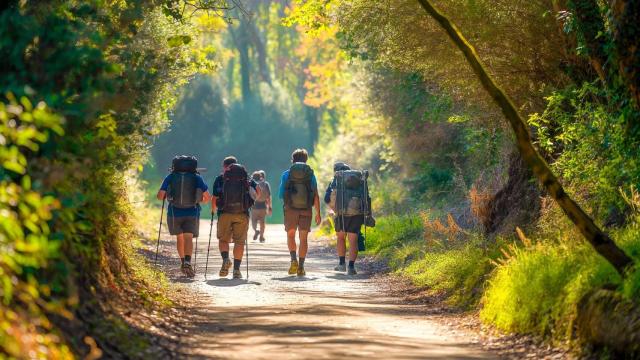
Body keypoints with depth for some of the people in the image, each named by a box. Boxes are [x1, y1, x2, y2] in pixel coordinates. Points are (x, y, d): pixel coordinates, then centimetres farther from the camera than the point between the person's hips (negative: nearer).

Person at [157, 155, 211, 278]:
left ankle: (183, 262, 24)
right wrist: (199, 201, 21)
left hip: (174, 213, 1)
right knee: (188, 238, -8)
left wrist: (166, 197, 19)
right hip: (192, 213, -1)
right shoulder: (197, 178, 3)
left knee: (180, 238, 20)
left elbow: (159, 196, -3)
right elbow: (207, 197, 1)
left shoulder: (170, 177, 3)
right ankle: (187, 262, -30)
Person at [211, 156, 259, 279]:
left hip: (225, 213, -1)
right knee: (239, 242, 6)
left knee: (223, 239, 11)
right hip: (242, 214, 1)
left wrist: (213, 209, 21)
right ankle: (236, 269, 1)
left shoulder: (220, 179, 9)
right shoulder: (246, 178, 13)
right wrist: (251, 202, 17)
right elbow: (258, 191, 1)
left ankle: (225, 259, -16)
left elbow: (214, 198, 3)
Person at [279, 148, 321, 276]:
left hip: (290, 209, -1)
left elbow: (280, 194, 2)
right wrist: (318, 213, 1)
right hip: (306, 210, 1)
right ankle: (301, 267, 2)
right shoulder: (311, 174, 4)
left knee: (290, 235, 14)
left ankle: (294, 260, -7)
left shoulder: (286, 174, 2)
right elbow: (316, 195, -1)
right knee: (303, 238, 6)